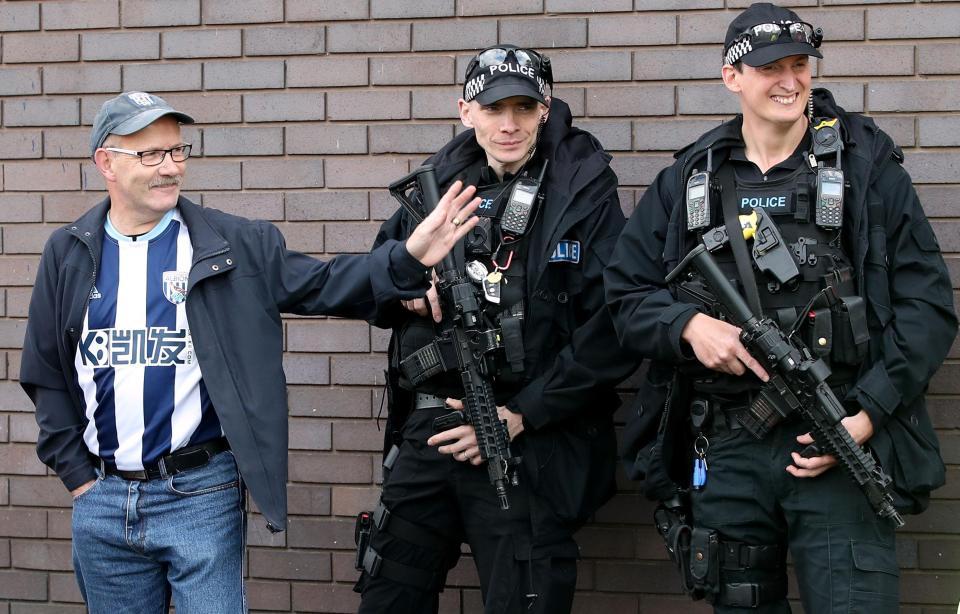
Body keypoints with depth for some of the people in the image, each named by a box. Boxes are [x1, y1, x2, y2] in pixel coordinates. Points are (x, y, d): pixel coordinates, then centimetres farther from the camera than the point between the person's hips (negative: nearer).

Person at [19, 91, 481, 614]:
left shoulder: (230, 245, -1)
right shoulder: (68, 255, 5)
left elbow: (321, 285, -6)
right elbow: (46, 376, 9)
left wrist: (408, 258, -21)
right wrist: (78, 474, 3)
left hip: (201, 494, -2)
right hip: (101, 500, 3)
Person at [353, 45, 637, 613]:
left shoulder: (584, 189, -6)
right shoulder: (439, 181, 9)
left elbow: (612, 332, -13)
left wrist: (519, 416, -15)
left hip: (529, 441, -5)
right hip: (427, 432, 5)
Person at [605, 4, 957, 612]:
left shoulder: (868, 167, 3)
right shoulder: (687, 181, 11)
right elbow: (626, 293, 11)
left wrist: (867, 416, -12)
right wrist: (690, 324, -10)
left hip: (839, 446, -2)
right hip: (725, 453, 3)